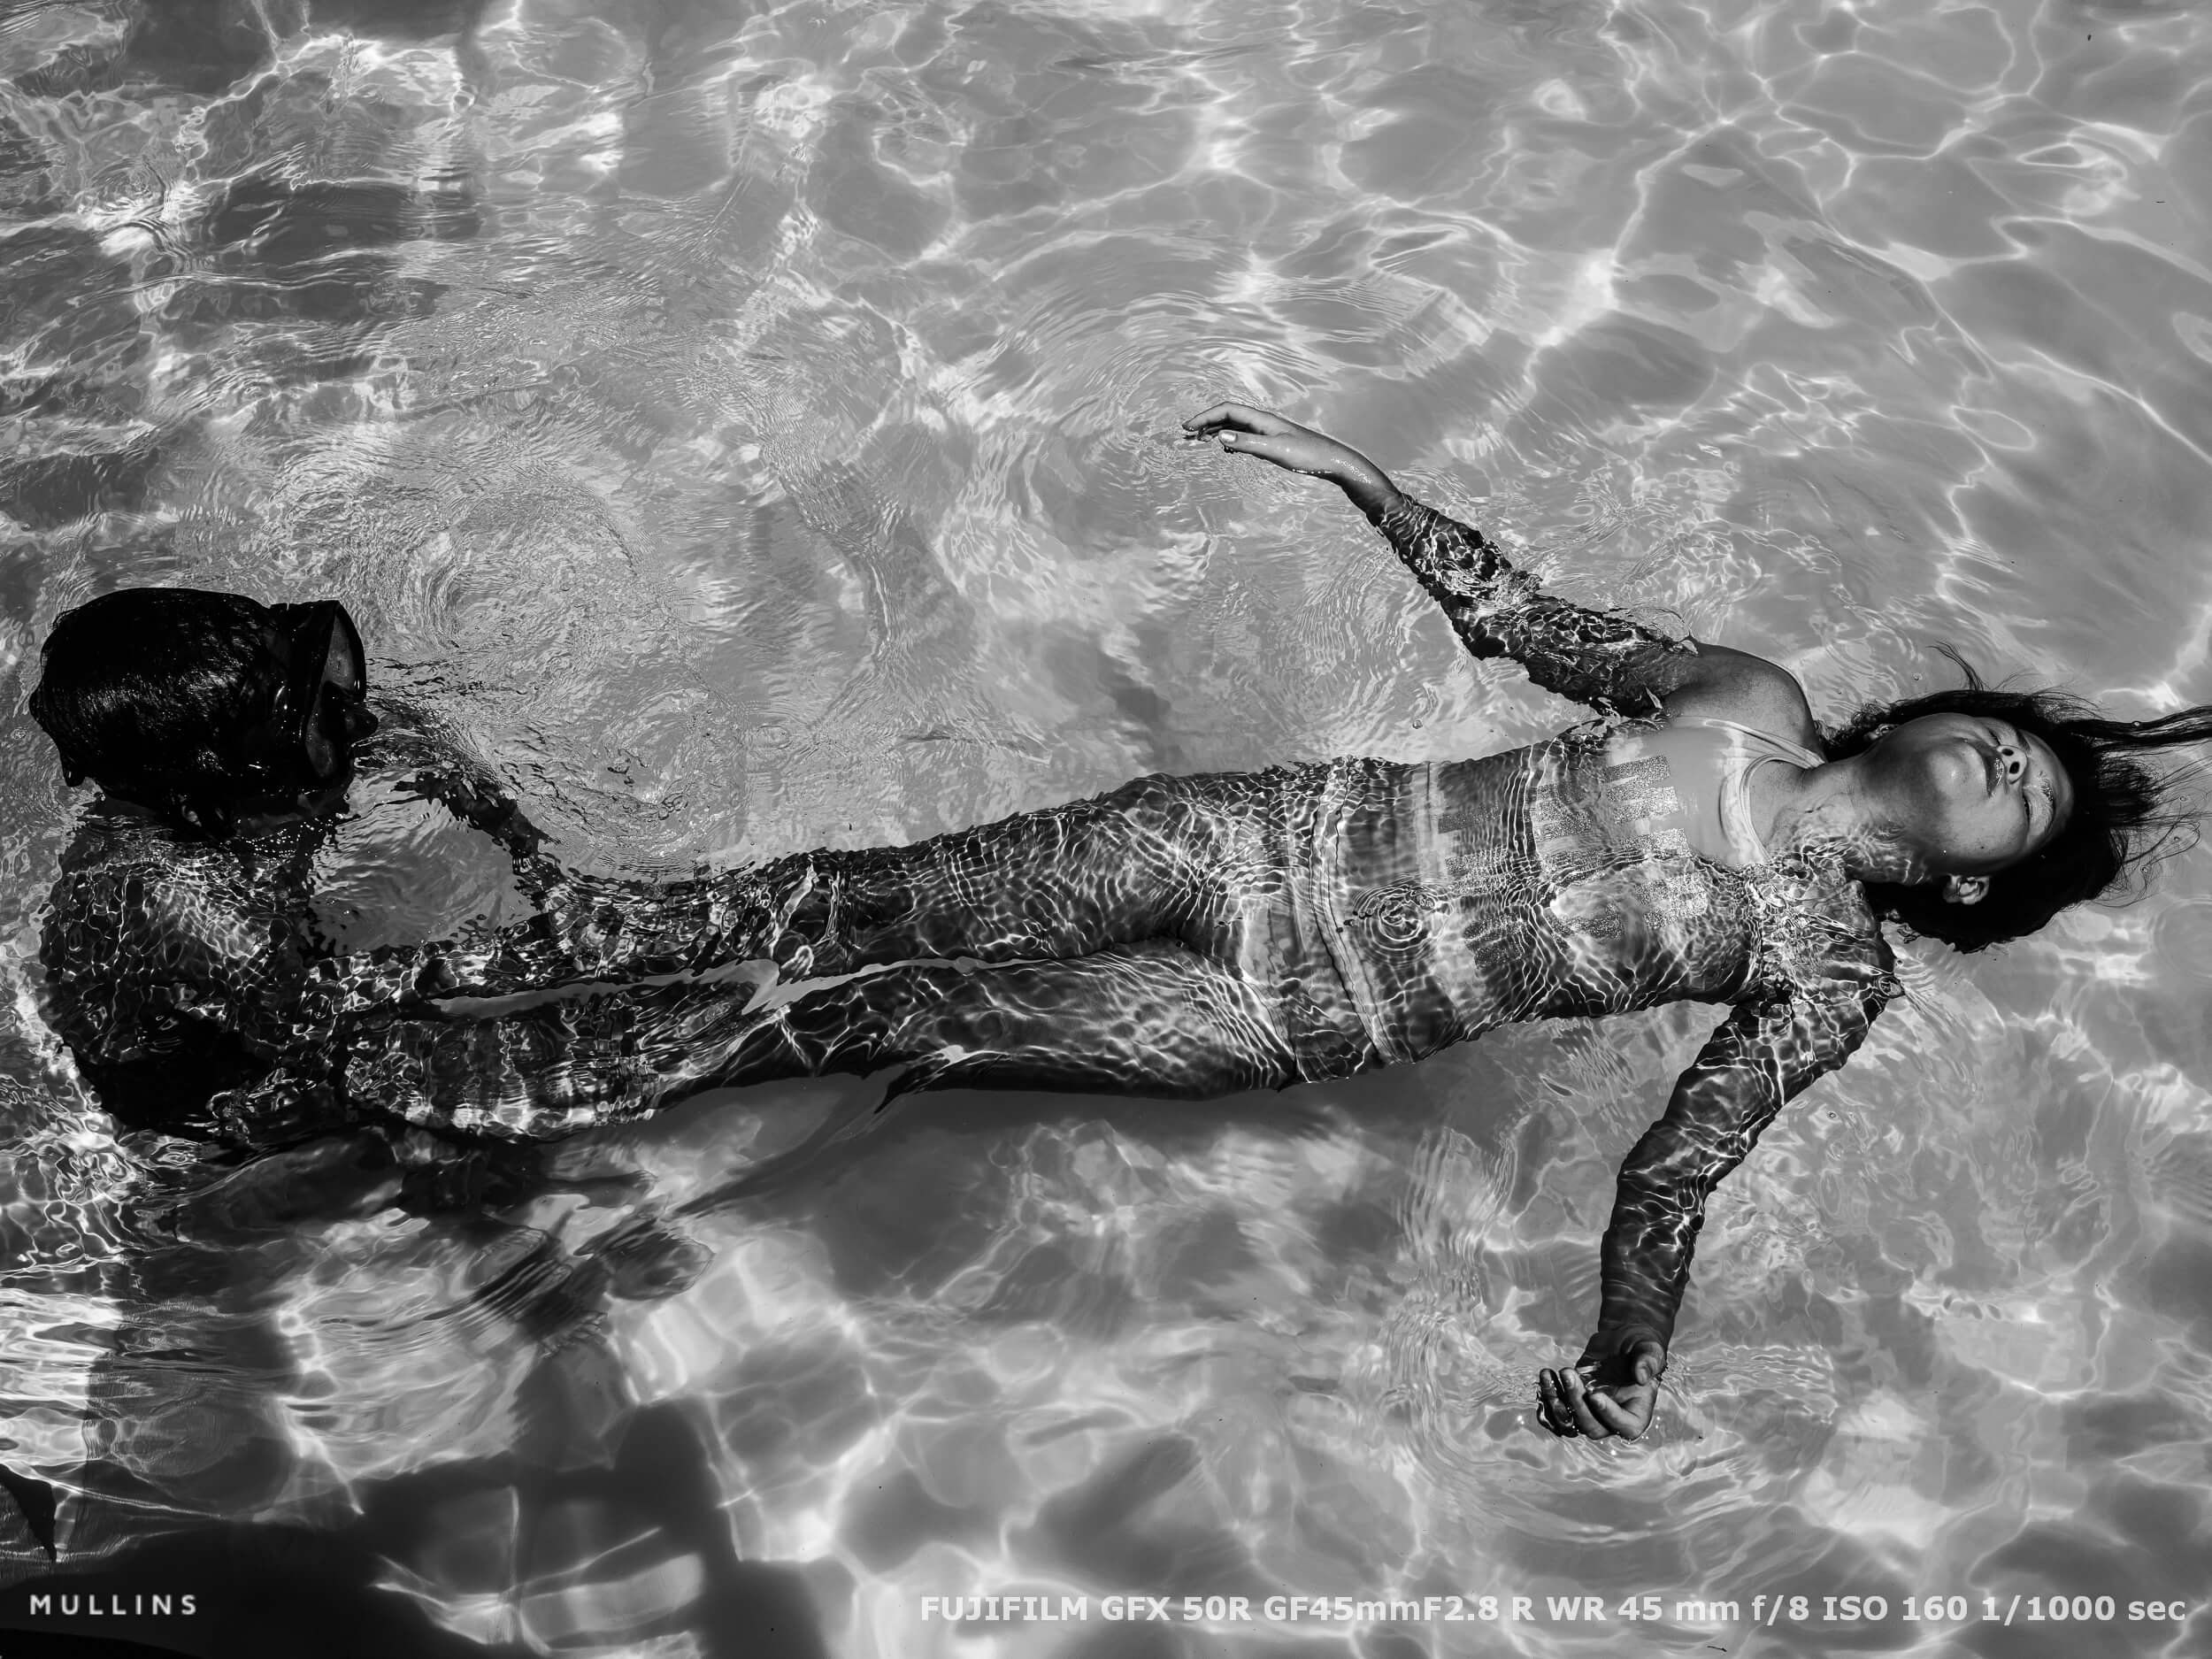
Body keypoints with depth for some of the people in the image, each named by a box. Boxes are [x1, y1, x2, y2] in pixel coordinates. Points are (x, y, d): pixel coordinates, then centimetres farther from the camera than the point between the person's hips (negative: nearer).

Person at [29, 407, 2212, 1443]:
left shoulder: (1835, 973, -2)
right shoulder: (1749, 699, 6)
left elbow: (1666, 1187, -4)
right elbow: (1507, 614, 12)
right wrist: (1346, 464, 6)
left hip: (1315, 1012, -3)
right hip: (1279, 831, 3)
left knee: (883, 1012, -8)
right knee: (853, 897, -4)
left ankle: (354, 1066, 3)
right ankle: (367, 995, 9)